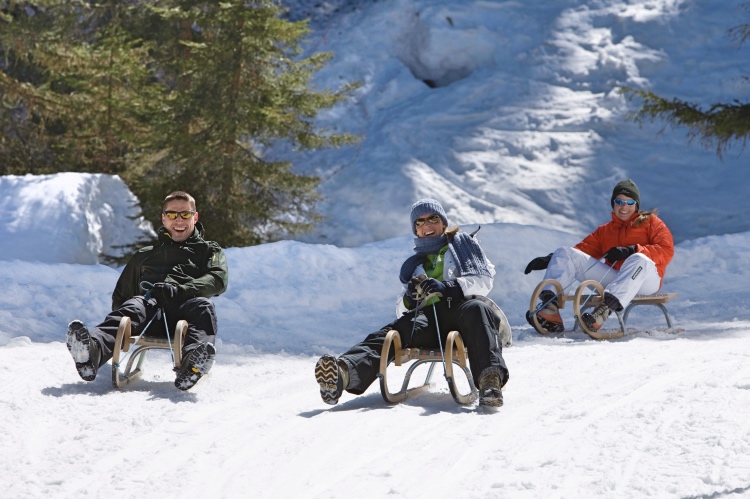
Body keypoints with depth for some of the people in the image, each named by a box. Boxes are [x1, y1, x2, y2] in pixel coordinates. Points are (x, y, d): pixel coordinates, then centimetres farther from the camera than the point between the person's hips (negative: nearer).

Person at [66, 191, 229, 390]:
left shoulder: (210, 251, 26)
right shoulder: (144, 256, 35)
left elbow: (218, 279, 4)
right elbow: (122, 293, 33)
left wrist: (178, 290, -13)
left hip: (184, 309, -1)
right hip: (150, 306, 1)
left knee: (203, 306, -35)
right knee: (133, 306, -33)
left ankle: (193, 362, -67)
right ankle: (92, 350, -64)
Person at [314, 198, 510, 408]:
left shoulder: (464, 243, 26)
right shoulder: (413, 265, 35)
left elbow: (484, 281, 9)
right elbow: (401, 311, 28)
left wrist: (447, 287, -9)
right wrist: (408, 300, 1)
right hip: (427, 318, 3)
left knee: (476, 309, -40)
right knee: (392, 333, -29)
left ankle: (490, 379, -63)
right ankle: (344, 373, -58)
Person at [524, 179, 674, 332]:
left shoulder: (651, 222, 14)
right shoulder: (604, 230, 26)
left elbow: (667, 251, -2)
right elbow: (583, 249, 15)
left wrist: (632, 250, -16)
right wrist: (549, 259, -2)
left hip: (646, 278, -4)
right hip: (612, 278, 4)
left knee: (639, 260, -40)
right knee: (564, 253, -7)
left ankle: (604, 310, -57)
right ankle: (550, 309, -30)